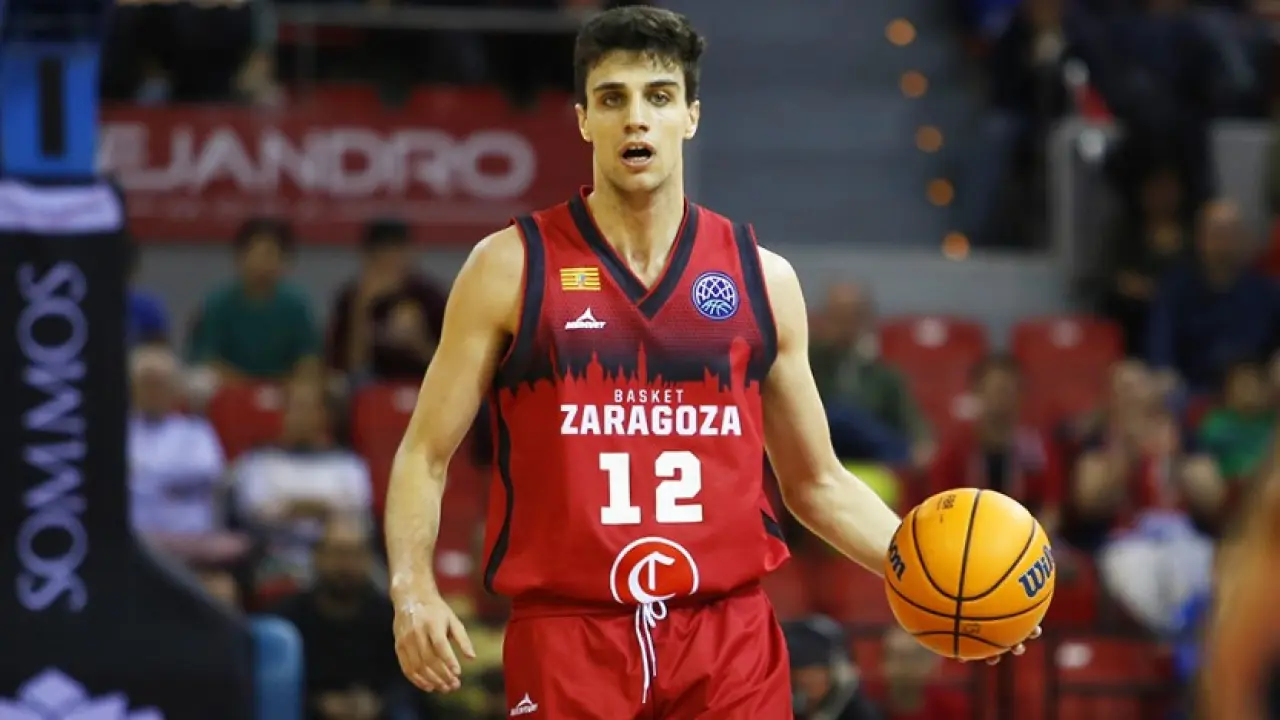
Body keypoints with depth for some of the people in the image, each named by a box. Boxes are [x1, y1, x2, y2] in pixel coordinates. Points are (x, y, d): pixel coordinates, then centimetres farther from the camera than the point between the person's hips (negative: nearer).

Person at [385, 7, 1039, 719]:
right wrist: (414, 588, -14)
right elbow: (426, 454, 3)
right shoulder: (511, 268, 2)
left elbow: (817, 483, 17)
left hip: (730, 636, 2)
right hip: (568, 637, -2)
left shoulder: (763, 280, 9)